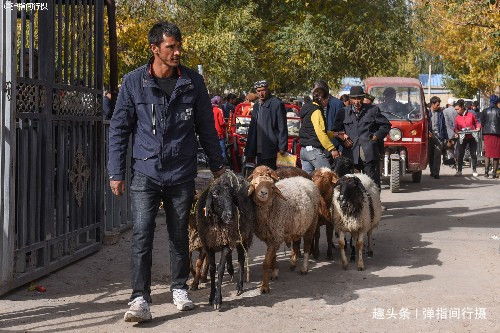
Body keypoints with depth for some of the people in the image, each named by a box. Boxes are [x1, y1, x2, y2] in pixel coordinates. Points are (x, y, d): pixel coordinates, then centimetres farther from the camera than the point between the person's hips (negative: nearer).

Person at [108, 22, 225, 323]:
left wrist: (217, 165, 14)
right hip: (145, 173, -1)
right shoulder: (134, 82, -2)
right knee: (142, 235, -9)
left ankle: (180, 288, 28)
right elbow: (119, 129, 2)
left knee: (180, 235, 12)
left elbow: (206, 126, 11)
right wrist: (116, 173, -2)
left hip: (182, 173, 2)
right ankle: (140, 298, -6)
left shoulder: (193, 81, 2)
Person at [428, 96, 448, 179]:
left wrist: (445, 137, 12)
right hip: (430, 137, 0)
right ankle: (432, 171, 21)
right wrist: (427, 132, -14)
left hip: (439, 137, 0)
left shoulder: (440, 113, 11)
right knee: (430, 155, 7)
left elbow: (444, 126, 16)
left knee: (437, 155, -10)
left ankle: (436, 173, -12)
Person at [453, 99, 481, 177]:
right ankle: (459, 171, 5)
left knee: (473, 154, 6)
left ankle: (474, 170, 17)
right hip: (462, 138, 1)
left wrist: (478, 128, -10)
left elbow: (476, 123, 9)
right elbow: (456, 127, 8)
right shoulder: (457, 117, 4)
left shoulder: (471, 115, -1)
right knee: (460, 154, -2)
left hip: (472, 137, -1)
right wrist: (456, 132, -12)